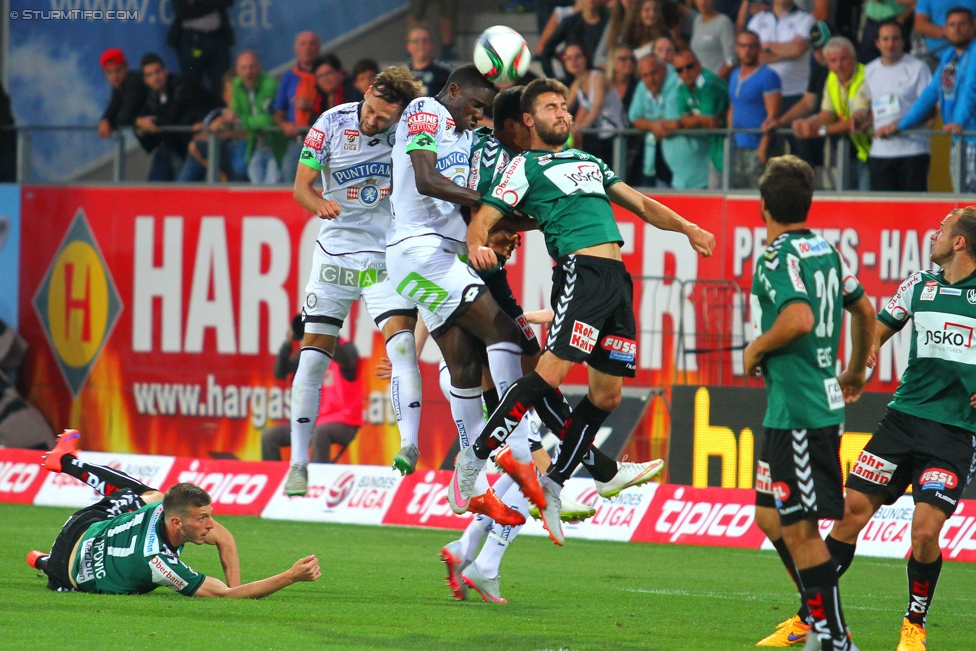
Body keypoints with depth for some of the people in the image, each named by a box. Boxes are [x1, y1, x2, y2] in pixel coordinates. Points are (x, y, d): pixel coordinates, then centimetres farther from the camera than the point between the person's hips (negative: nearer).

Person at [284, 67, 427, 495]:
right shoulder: (332, 125, -10)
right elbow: (301, 185, -6)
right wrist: (320, 204, -28)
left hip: (389, 252, -1)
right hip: (336, 248, 1)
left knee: (401, 342, -19)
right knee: (313, 355, -2)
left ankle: (409, 446, -23)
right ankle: (298, 463, 4)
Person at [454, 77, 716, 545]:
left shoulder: (589, 161, 29)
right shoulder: (525, 166, 9)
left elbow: (641, 204, 31)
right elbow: (482, 219, -1)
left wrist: (686, 228, 15)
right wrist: (477, 246, -24)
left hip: (617, 278, 7)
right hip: (580, 270, -7)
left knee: (607, 394, 3)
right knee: (552, 372, -23)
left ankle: (552, 485, 13)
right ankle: (474, 459, -14)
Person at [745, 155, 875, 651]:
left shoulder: (778, 257, -15)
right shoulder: (826, 251, 12)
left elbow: (799, 318, -30)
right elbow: (864, 310, 24)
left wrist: (756, 349, -13)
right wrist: (856, 371, 38)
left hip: (797, 411, -9)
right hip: (821, 402, 9)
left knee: (799, 528, -5)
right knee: (770, 517, 19)